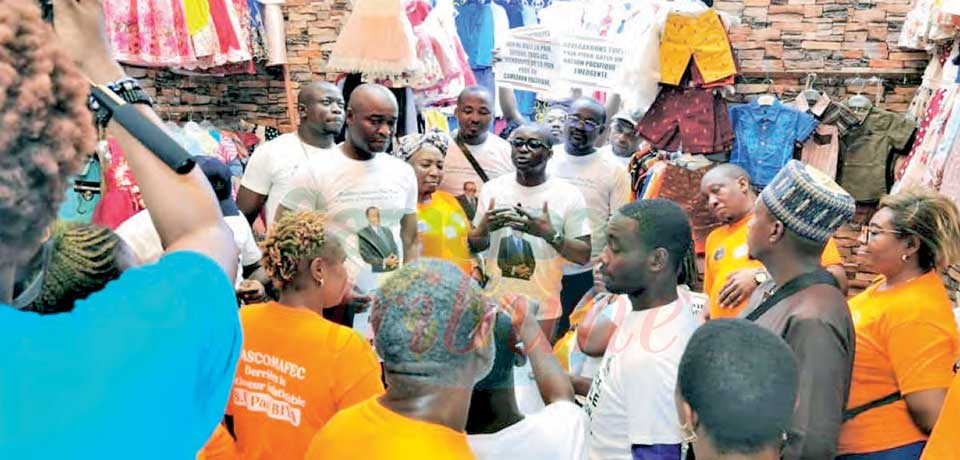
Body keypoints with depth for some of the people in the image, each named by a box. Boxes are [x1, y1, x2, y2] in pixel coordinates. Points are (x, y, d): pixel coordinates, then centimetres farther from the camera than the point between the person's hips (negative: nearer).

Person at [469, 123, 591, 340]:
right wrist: (485, 227, -15)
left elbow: (584, 255, -8)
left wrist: (550, 234, -24)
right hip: (495, 304, 2)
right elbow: (474, 245, 7)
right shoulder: (492, 188, 0)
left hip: (542, 309, -2)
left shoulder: (569, 195, -8)